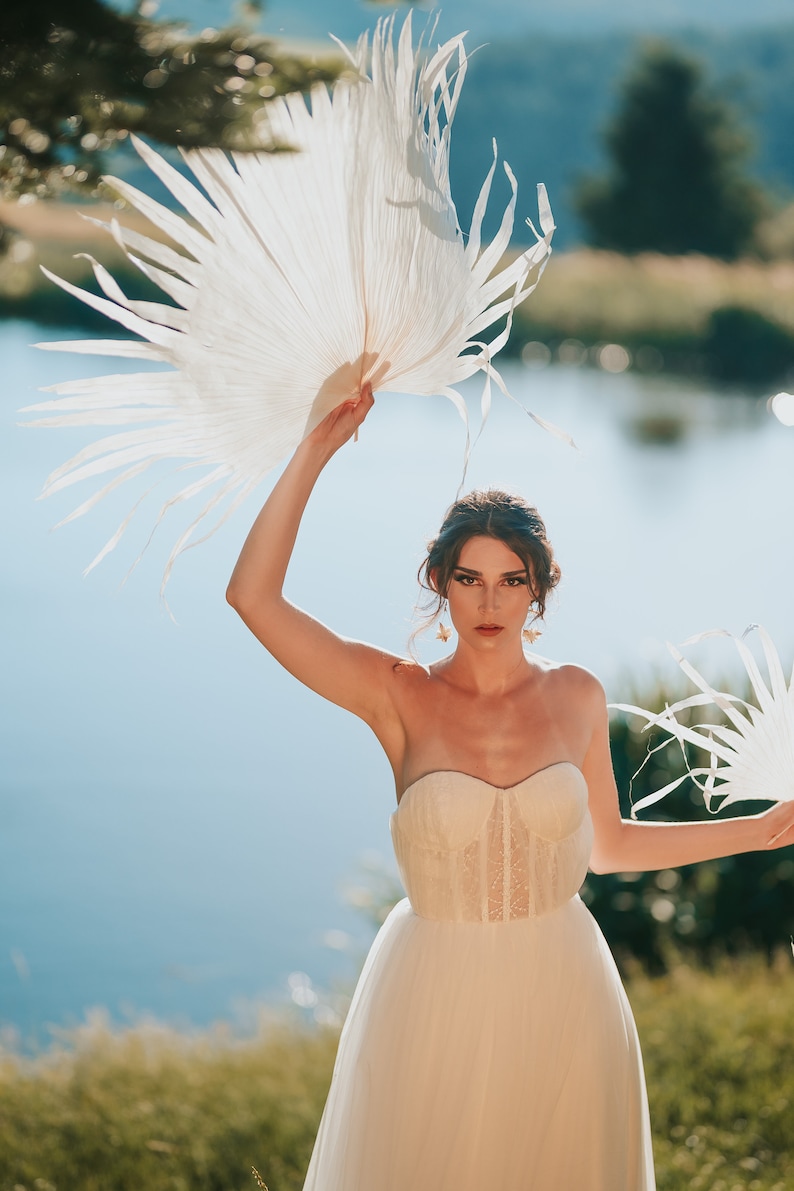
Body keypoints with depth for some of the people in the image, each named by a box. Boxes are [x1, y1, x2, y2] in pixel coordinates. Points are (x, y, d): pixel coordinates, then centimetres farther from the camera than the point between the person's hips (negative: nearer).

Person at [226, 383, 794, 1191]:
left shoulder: (576, 697, -2)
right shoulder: (399, 698, -9)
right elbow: (252, 597, -20)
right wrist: (315, 452, -19)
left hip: (563, 998, 2)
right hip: (434, 1001, -2)